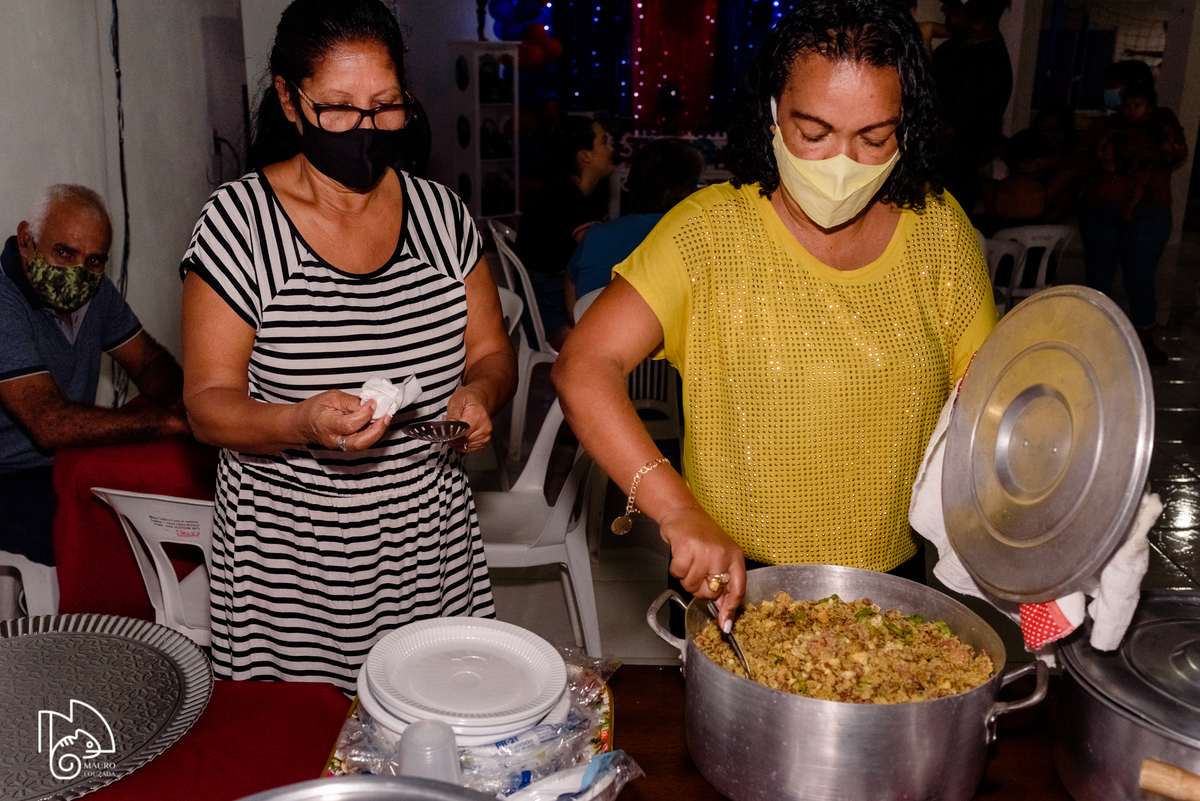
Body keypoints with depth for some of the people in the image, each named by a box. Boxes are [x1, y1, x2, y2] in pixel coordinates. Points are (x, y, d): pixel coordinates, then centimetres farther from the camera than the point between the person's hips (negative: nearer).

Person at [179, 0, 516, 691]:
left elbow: (492, 353, 9)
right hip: (286, 558, -2)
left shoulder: (442, 214, 2)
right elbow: (208, 403, -8)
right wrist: (303, 425, -27)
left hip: (430, 545, 3)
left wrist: (480, 394, -13)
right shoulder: (239, 220, -8)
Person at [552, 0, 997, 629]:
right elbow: (583, 369, -23)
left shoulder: (941, 232, -5)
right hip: (731, 580, -3)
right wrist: (679, 512, -35)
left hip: (893, 580, 3)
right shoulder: (709, 233, -15)